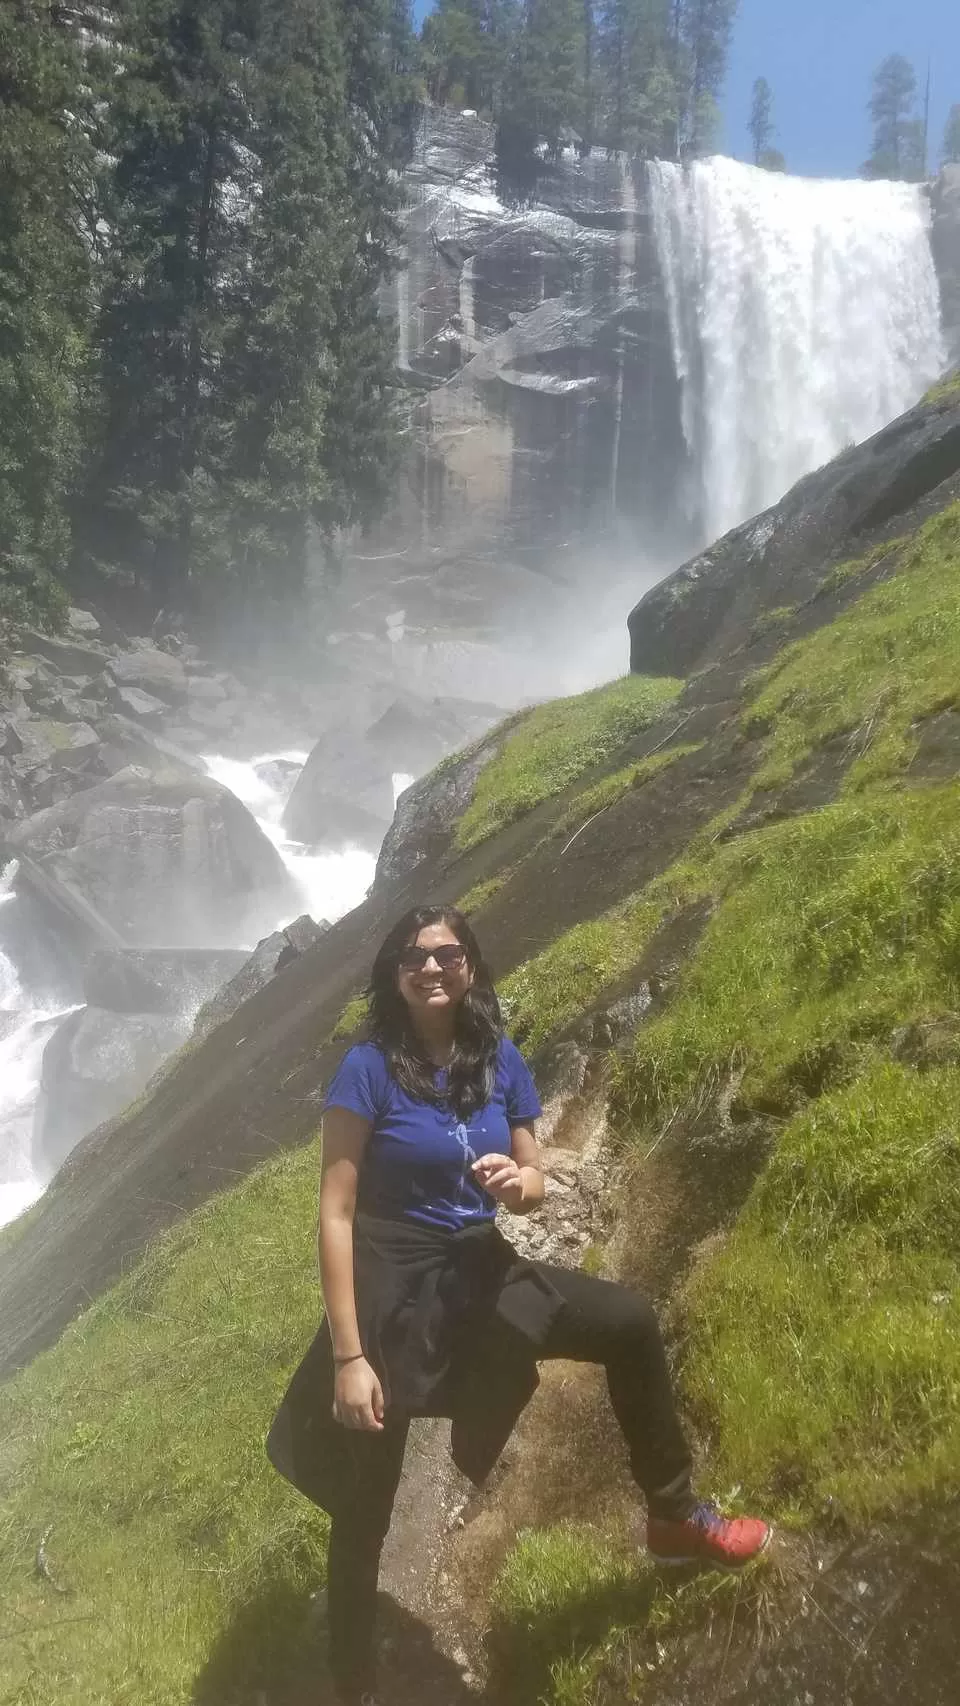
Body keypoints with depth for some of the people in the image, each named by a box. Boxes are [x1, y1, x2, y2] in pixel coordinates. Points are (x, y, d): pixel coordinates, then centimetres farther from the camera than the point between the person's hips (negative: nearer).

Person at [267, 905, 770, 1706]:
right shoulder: (369, 1067, -17)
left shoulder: (499, 1059, -2)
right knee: (364, 1514, 8)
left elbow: (535, 1184, 6)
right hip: (391, 1290, -4)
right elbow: (336, 1215, -18)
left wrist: (518, 1182, -20)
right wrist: (349, 1356, -21)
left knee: (632, 1324, 1)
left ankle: (674, 1517, 22)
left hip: (478, 1273, 5)